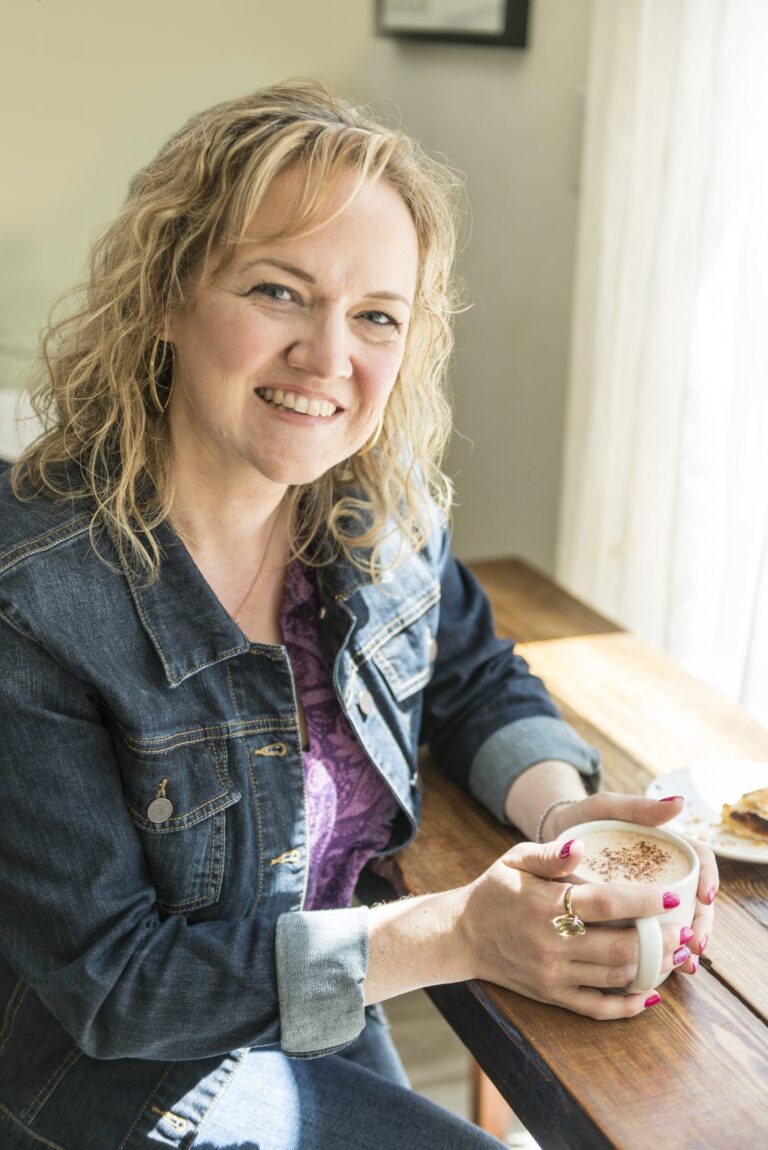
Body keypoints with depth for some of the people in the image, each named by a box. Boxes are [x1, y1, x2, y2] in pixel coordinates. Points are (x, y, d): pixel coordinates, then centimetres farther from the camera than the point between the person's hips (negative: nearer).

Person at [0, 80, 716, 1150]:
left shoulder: (383, 509, -12)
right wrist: (453, 934, -29)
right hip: (116, 1062, -5)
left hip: (330, 1014, 6)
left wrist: (567, 813, -17)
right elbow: (112, 979, -24)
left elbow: (478, 681, 5)